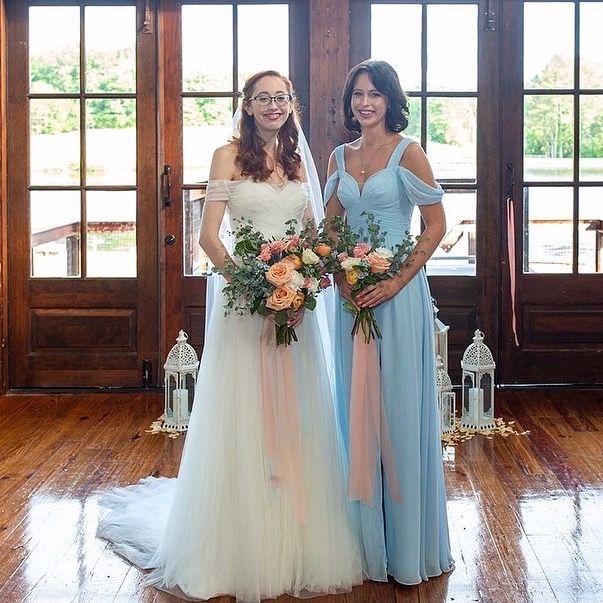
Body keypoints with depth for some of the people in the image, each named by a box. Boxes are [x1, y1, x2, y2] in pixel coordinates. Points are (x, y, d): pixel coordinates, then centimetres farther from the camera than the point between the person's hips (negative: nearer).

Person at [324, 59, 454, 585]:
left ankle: (407, 542, 12)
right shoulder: (341, 157, 11)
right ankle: (366, 535, 22)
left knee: (399, 405, -1)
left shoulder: (407, 153, -6)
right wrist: (339, 274, -3)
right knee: (356, 404, 9)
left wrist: (397, 280, -15)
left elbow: (437, 224, -8)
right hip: (352, 291, 6)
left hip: (397, 290, -6)